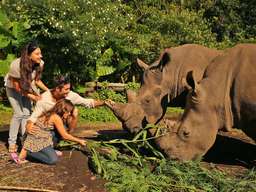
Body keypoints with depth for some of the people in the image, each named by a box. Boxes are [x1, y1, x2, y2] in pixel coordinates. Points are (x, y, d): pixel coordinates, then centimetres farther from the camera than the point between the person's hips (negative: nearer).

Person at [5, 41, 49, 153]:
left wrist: (48, 90, -23)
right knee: (19, 113, -9)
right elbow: (17, 87, -25)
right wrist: (31, 96, -25)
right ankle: (12, 142, 7)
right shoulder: (16, 65, -38)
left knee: (27, 113, -1)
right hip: (13, 88, -4)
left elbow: (37, 80, -9)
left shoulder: (40, 64, -25)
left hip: (27, 87, 4)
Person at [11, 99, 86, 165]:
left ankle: (50, 150, 10)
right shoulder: (56, 118, -15)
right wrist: (79, 141, 0)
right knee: (53, 159, -17)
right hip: (37, 140, -9)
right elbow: (65, 136, -9)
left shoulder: (51, 114, 9)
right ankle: (27, 153, -10)